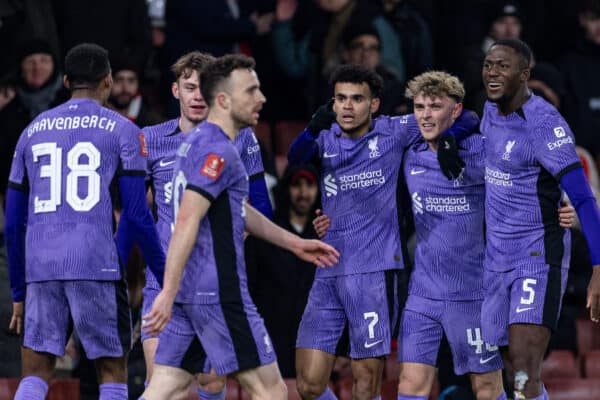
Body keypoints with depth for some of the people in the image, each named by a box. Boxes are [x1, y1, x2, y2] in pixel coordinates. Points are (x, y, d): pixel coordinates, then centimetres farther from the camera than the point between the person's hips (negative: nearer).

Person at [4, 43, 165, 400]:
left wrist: (19, 292, 23)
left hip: (41, 266, 3)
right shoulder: (121, 130, 5)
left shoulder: (33, 132, 17)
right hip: (97, 265, -3)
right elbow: (137, 214, -3)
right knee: (113, 369, 6)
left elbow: (13, 223, 17)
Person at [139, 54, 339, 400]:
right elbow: (187, 222, -23)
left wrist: (294, 243, 35)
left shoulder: (198, 142, 18)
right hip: (218, 293, -9)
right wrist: (168, 293, -28)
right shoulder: (218, 151, -14)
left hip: (190, 292, 9)